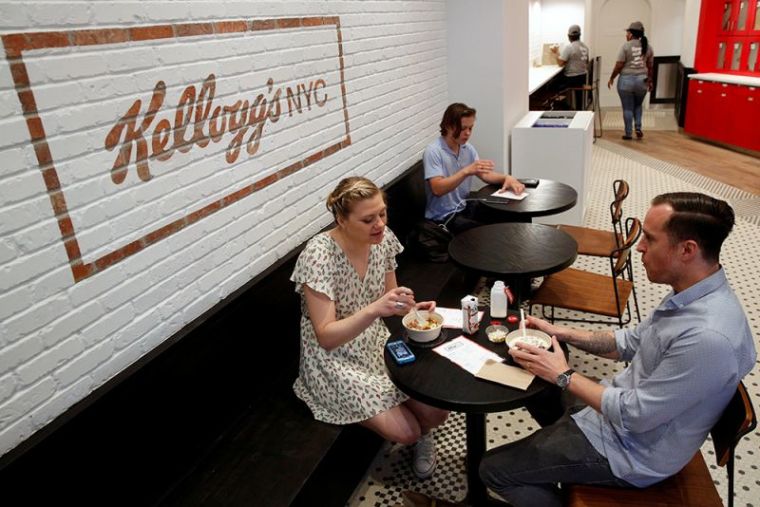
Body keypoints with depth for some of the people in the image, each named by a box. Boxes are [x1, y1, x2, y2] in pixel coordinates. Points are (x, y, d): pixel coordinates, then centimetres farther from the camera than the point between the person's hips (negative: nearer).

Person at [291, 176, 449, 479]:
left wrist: (409, 307, -15)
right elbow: (326, 337, -26)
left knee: (436, 413, -9)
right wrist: (374, 309, -41)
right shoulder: (318, 255, -27)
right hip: (335, 359, -5)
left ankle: (422, 433, 27)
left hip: (377, 343, 5)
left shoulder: (383, 239, -9)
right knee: (405, 431, -15)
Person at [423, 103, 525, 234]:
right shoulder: (433, 151, -18)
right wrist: (466, 171, -37)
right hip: (443, 217, -7)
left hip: (464, 207, 8)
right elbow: (437, 189, -27)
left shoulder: (467, 148, 4)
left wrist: (506, 178, -10)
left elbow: (484, 174, 10)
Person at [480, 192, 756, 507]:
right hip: (619, 410, 9)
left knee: (494, 469, -3)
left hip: (630, 453, -9)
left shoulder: (708, 337, -36)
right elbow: (632, 342, 9)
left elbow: (634, 416, -28)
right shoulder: (691, 295, -6)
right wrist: (563, 334, 1)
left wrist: (563, 376, -18)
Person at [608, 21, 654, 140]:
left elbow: (618, 66, -10)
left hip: (626, 80, -4)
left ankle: (628, 134, 8)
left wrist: (611, 78, 2)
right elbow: (650, 66, 10)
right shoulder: (648, 47, 6)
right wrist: (650, 81, 19)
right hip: (642, 80, 5)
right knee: (637, 105, 22)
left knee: (627, 108, 4)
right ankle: (638, 128, 11)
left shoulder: (625, 46, -9)